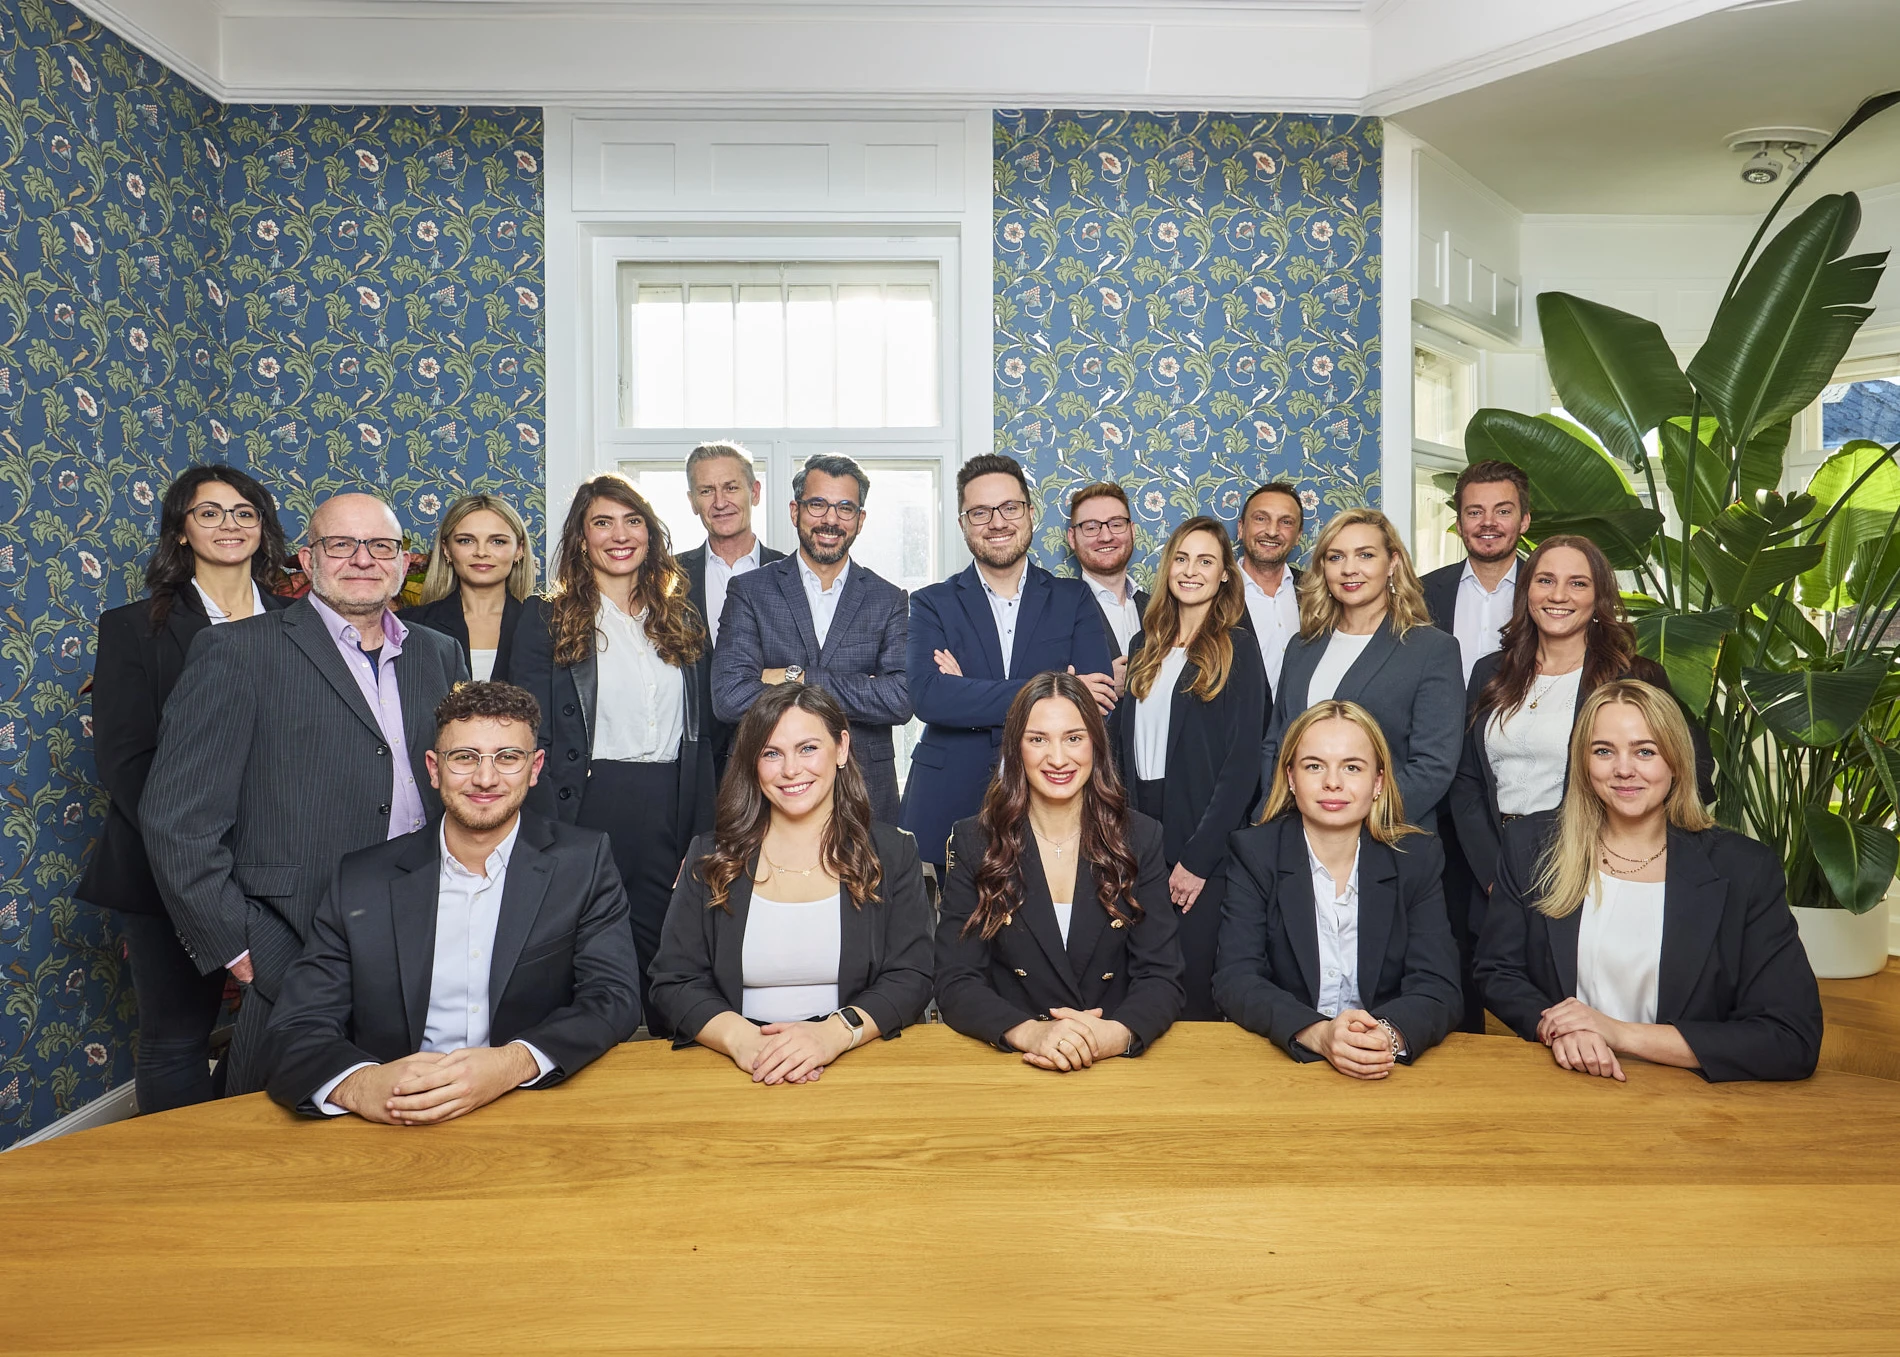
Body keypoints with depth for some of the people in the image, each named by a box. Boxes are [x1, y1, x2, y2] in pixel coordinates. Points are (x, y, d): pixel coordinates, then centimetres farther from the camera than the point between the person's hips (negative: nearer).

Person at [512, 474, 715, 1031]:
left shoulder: (682, 621, 13)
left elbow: (699, 735, 13)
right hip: (589, 809, -3)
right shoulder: (547, 619, 2)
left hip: (669, 813, 3)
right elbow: (535, 737, -2)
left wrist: (703, 836, 6)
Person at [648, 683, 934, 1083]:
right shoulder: (709, 857, 8)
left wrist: (835, 1033, -20)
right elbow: (674, 982, 3)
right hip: (740, 1071, 2)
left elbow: (911, 979, -1)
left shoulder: (892, 853, 6)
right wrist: (740, 1038, -17)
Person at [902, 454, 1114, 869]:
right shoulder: (932, 604, 4)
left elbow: (1099, 701, -7)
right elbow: (927, 696, -13)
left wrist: (969, 694, -12)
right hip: (952, 809, 0)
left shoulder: (1075, 600, 6)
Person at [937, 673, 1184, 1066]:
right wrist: (1030, 1033, -24)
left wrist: (1115, 1035, -22)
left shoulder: (1140, 838, 3)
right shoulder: (973, 842, 0)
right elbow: (955, 984, -5)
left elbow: (1161, 978, -1)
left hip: (1118, 1064, 1)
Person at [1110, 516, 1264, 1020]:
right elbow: (1125, 740, 12)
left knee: (1194, 985, 1)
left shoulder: (1236, 648, -3)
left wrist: (1197, 857, -13)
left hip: (1203, 848, -4)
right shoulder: (1147, 644, 12)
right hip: (1140, 838, 5)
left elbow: (1243, 761, -9)